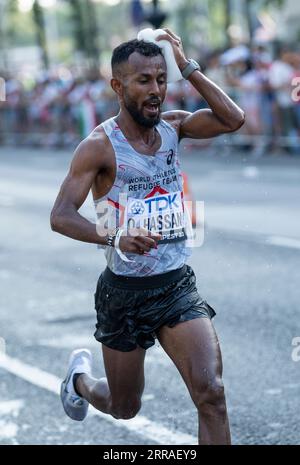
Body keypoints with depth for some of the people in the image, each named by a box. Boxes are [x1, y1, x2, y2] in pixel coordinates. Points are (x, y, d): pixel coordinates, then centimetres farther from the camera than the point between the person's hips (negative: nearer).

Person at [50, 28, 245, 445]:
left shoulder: (172, 126, 2)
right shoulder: (99, 145, -14)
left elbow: (233, 119, -12)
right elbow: (61, 216, -22)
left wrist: (188, 66, -13)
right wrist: (115, 238, -39)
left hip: (178, 285, 3)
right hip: (124, 292, -3)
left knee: (211, 392, -15)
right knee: (124, 409, 15)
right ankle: (80, 376, 49)